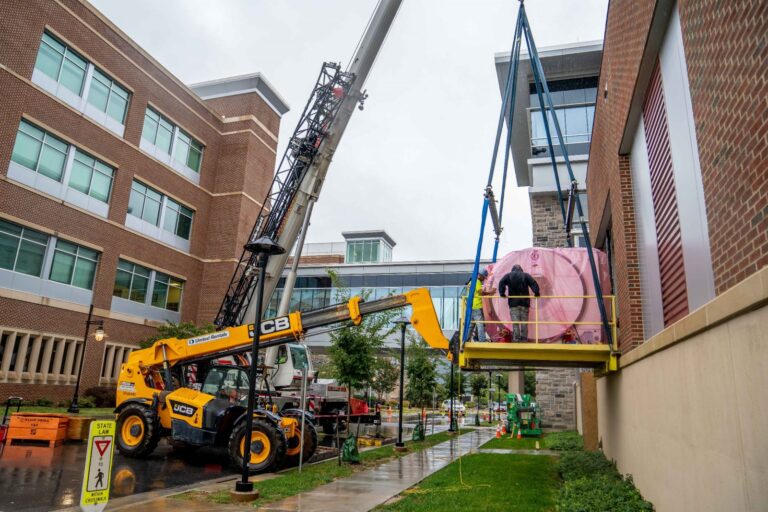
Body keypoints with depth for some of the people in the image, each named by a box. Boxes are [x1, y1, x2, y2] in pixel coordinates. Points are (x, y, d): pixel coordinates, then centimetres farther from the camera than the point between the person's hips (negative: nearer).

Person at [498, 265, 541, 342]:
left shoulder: (508, 276, 9)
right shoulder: (526, 275, 11)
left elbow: (501, 283, -6)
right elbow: (534, 283, -2)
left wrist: (502, 293, -7)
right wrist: (536, 292, -6)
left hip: (513, 303, -1)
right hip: (524, 302, 1)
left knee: (515, 323, -3)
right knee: (524, 323, 5)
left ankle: (516, 340, -9)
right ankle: (524, 340, 5)